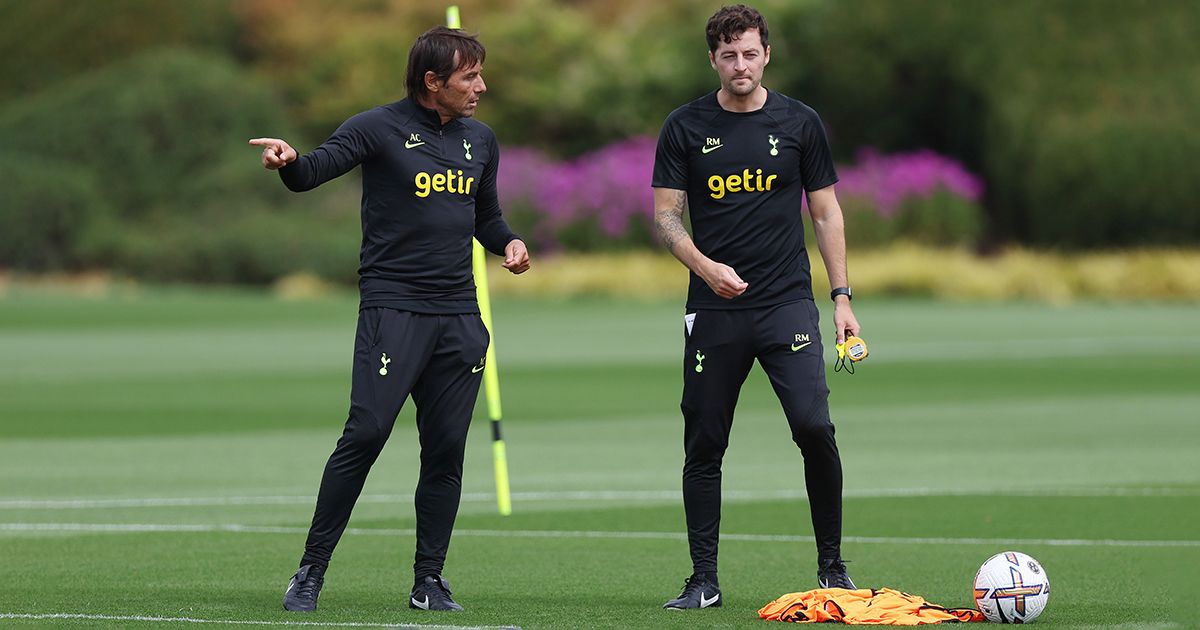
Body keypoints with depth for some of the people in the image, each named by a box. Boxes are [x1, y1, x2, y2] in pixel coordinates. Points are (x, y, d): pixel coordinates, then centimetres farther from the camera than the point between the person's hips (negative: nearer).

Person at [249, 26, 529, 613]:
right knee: (365, 434, -14)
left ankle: (429, 581, 13)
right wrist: (289, 161, -39)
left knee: (446, 451, 4)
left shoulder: (480, 140, 15)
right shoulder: (381, 128, -4)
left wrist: (508, 243, 7)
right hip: (392, 305, -5)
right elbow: (315, 169, -16)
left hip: (458, 316, 6)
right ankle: (310, 571, -6)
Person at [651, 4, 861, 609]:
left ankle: (832, 566, 1)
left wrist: (842, 297, 4)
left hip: (787, 304, -1)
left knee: (814, 427, -14)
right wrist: (706, 266, -15)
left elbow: (825, 213, 10)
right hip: (713, 310, 1)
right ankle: (704, 579, 12)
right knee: (704, 445, 2)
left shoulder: (799, 123, 5)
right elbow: (665, 214, 3)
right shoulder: (685, 127, 4)